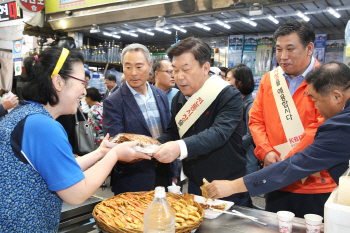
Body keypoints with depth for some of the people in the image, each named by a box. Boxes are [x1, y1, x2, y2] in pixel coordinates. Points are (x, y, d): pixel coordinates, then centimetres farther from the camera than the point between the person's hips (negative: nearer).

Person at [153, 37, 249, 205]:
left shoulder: (229, 96, -18)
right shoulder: (178, 99, 4)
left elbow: (218, 134, -32)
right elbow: (172, 133, 9)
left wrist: (180, 147, -47)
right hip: (194, 185, 6)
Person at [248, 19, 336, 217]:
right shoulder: (269, 79, 7)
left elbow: (323, 127, -16)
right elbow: (256, 120, 7)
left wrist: (290, 161, -18)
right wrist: (266, 152, -8)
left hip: (316, 184, -3)